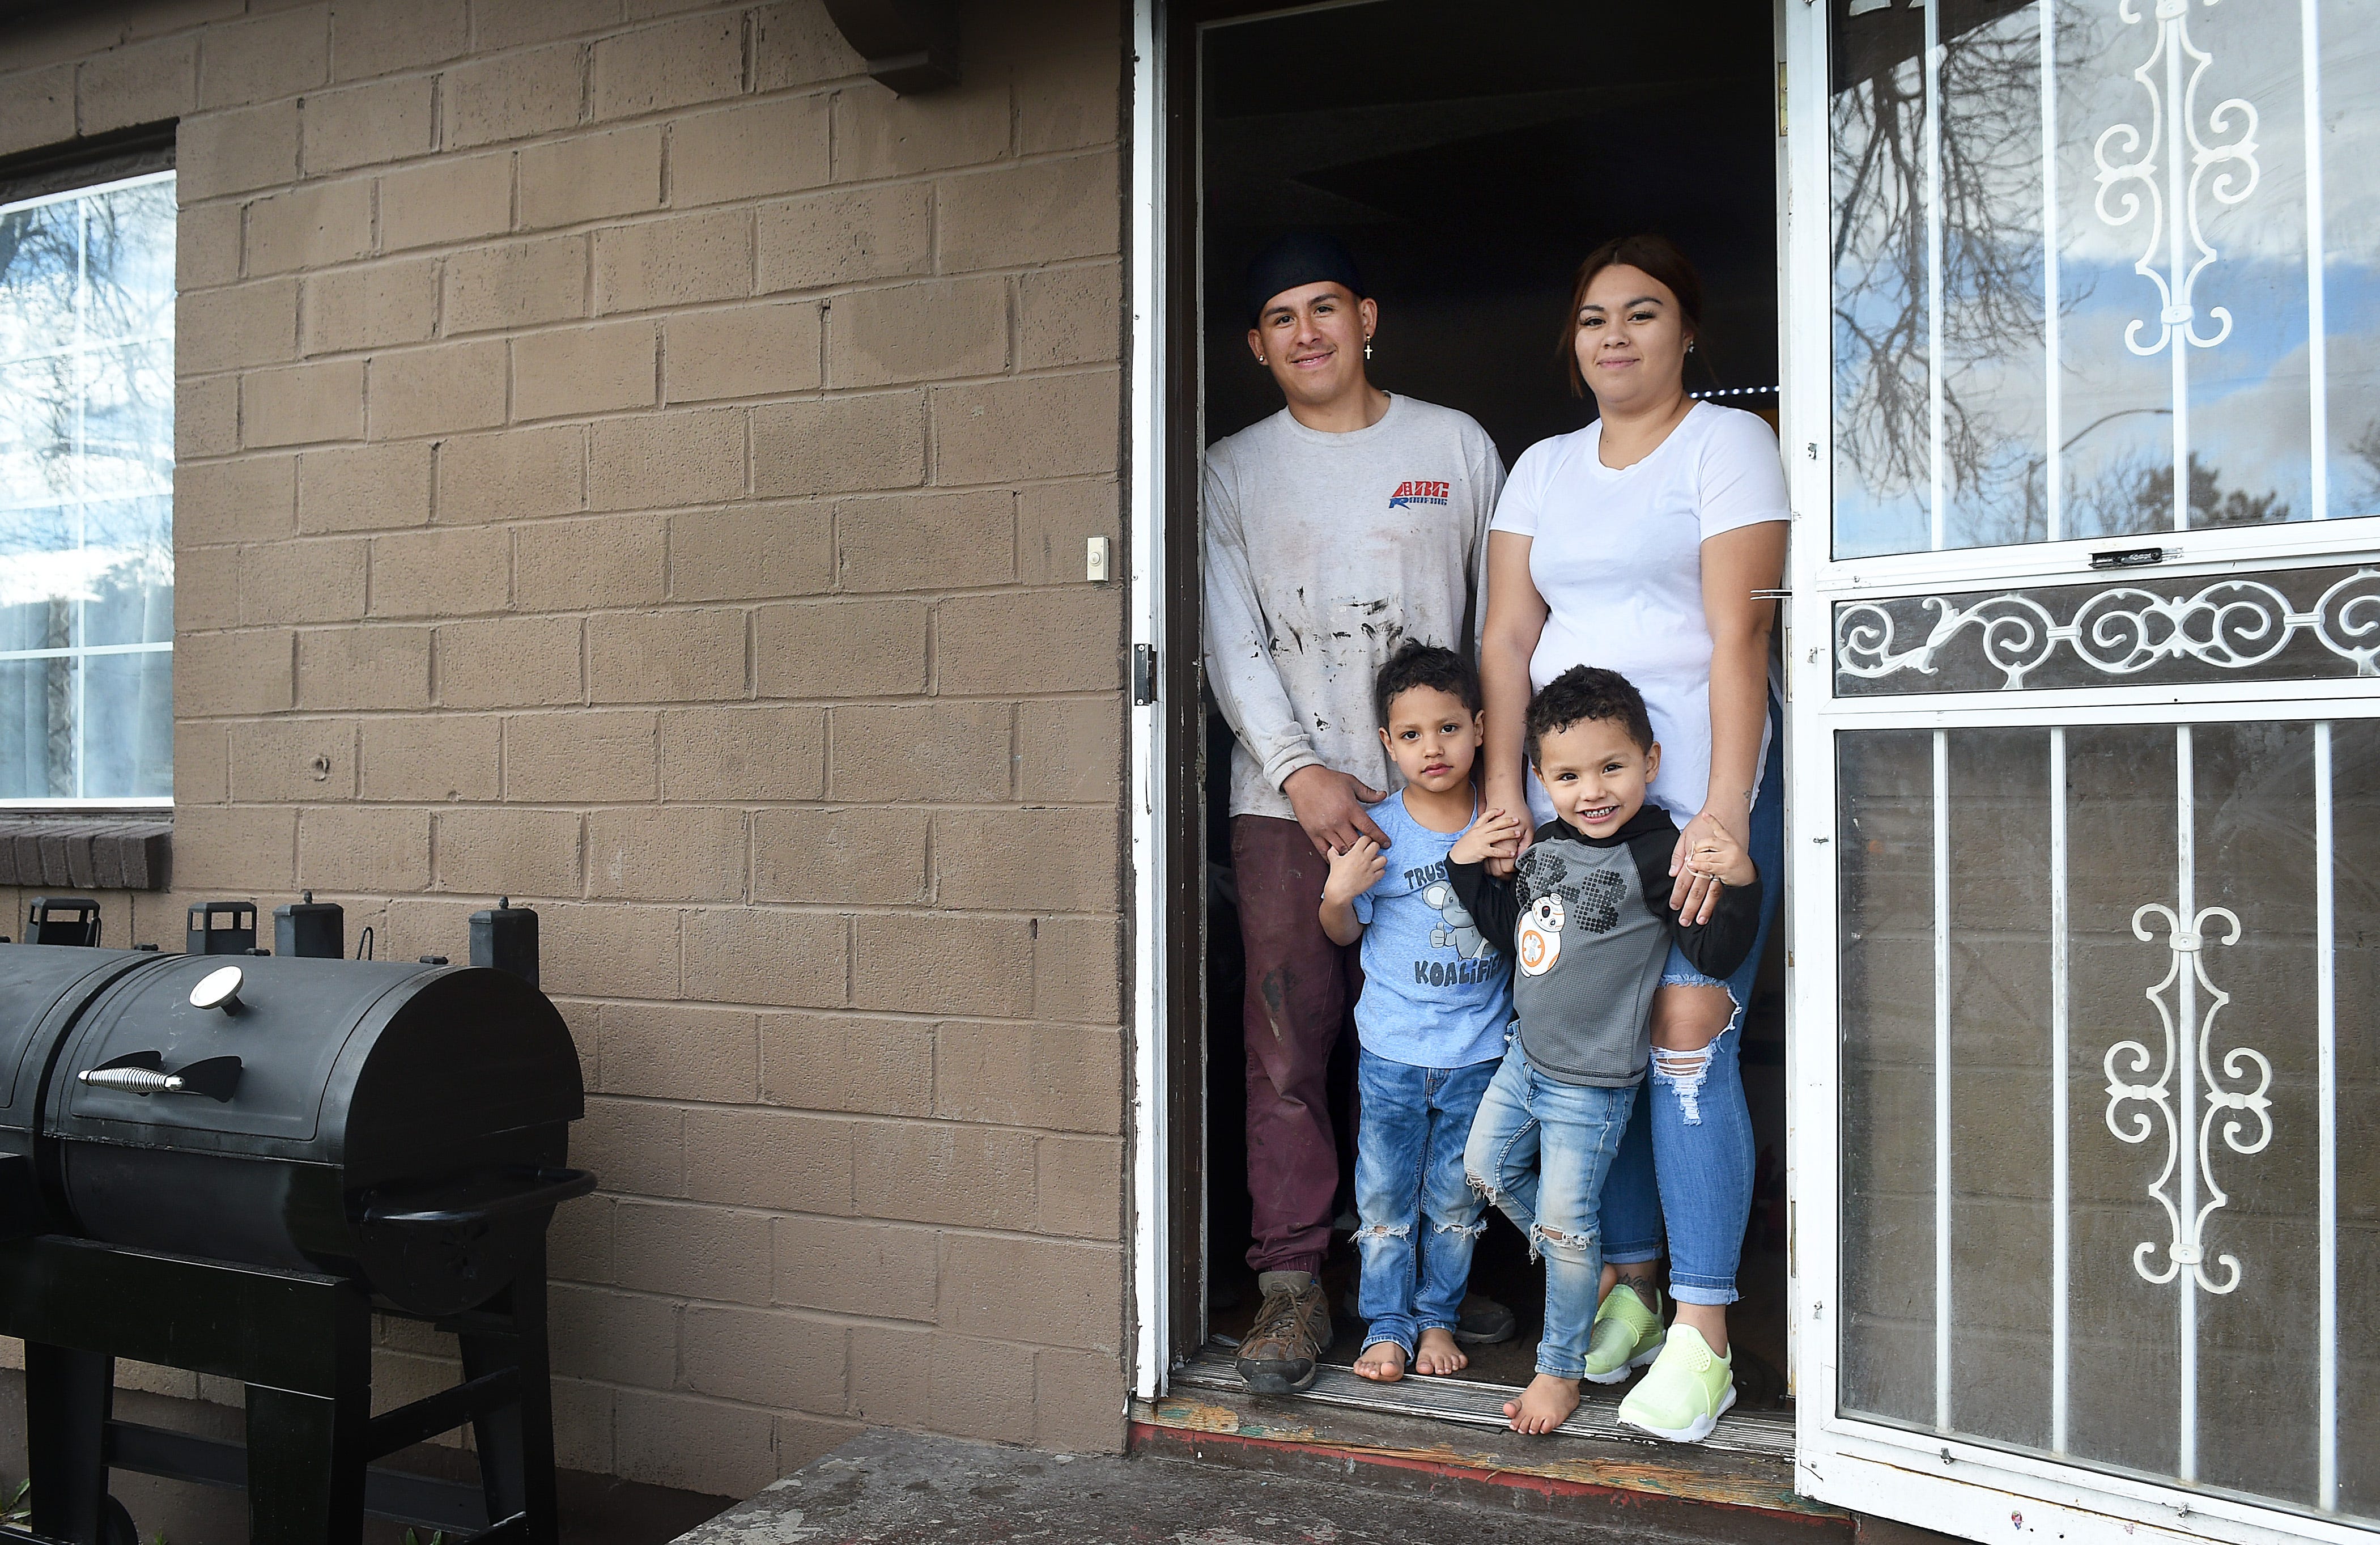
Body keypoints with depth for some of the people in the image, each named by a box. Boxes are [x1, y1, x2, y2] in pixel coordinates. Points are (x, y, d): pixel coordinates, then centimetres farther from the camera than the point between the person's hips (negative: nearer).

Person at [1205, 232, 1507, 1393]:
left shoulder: (1456, 447, 12)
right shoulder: (1233, 471, 11)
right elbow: (1231, 644, 3)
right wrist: (1300, 771, -10)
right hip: (1286, 795, 0)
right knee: (1288, 1041, -4)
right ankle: (1293, 1283, 3)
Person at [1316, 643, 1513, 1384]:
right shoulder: (1378, 831, -7)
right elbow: (1343, 932, 2)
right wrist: (1339, 893, -18)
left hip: (1479, 1052, 1)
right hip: (1392, 1051, -1)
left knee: (1455, 1199, 12)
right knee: (1384, 1197, 7)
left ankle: (1439, 1318, 29)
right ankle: (1387, 1325, 22)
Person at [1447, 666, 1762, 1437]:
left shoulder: (1657, 857, -19)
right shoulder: (1542, 847, 2)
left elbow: (1716, 954, -23)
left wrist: (1739, 883, -38)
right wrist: (1468, 866, 7)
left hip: (1593, 1079, -7)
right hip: (1527, 1056, 7)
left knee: (1564, 1219, 0)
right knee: (1486, 1168, 19)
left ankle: (1560, 1371, 21)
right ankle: (1576, 1269, 42)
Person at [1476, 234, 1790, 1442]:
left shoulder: (1728, 444, 2)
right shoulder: (1542, 468, 17)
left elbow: (1740, 633, -9)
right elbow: (1507, 637, 10)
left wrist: (1724, 810, -17)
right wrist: (1502, 789, -2)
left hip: (1694, 776, -4)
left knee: (1689, 1043, -9)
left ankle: (1701, 1337, 0)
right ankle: (1627, 1286, 19)